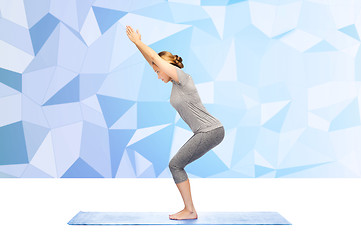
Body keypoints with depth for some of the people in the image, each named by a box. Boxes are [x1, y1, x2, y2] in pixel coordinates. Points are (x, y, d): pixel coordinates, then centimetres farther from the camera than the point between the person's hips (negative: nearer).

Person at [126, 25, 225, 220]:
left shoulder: (183, 78, -12)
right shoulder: (176, 82, 13)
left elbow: (155, 58, -11)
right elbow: (152, 61, 20)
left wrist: (137, 41, -1)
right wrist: (137, 43, 17)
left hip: (211, 132, -10)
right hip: (206, 132, 10)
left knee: (175, 165, -5)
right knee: (177, 164, 11)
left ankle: (190, 211, 2)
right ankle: (188, 209, 15)